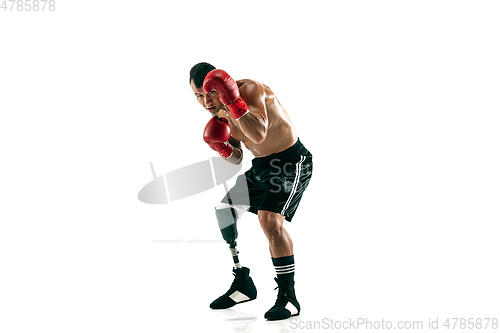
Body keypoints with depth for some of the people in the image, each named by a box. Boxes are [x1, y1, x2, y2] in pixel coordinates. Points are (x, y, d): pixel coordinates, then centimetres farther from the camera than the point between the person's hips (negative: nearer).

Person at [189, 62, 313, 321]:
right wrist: (222, 148, -9)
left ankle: (289, 298, -14)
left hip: (292, 163, -9)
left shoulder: (249, 89, -22)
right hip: (261, 166, 9)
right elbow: (237, 158, 12)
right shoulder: (219, 112, 3)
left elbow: (259, 135, -37)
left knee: (269, 219, -27)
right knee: (223, 208, 14)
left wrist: (233, 101, -40)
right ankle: (243, 285, 25)